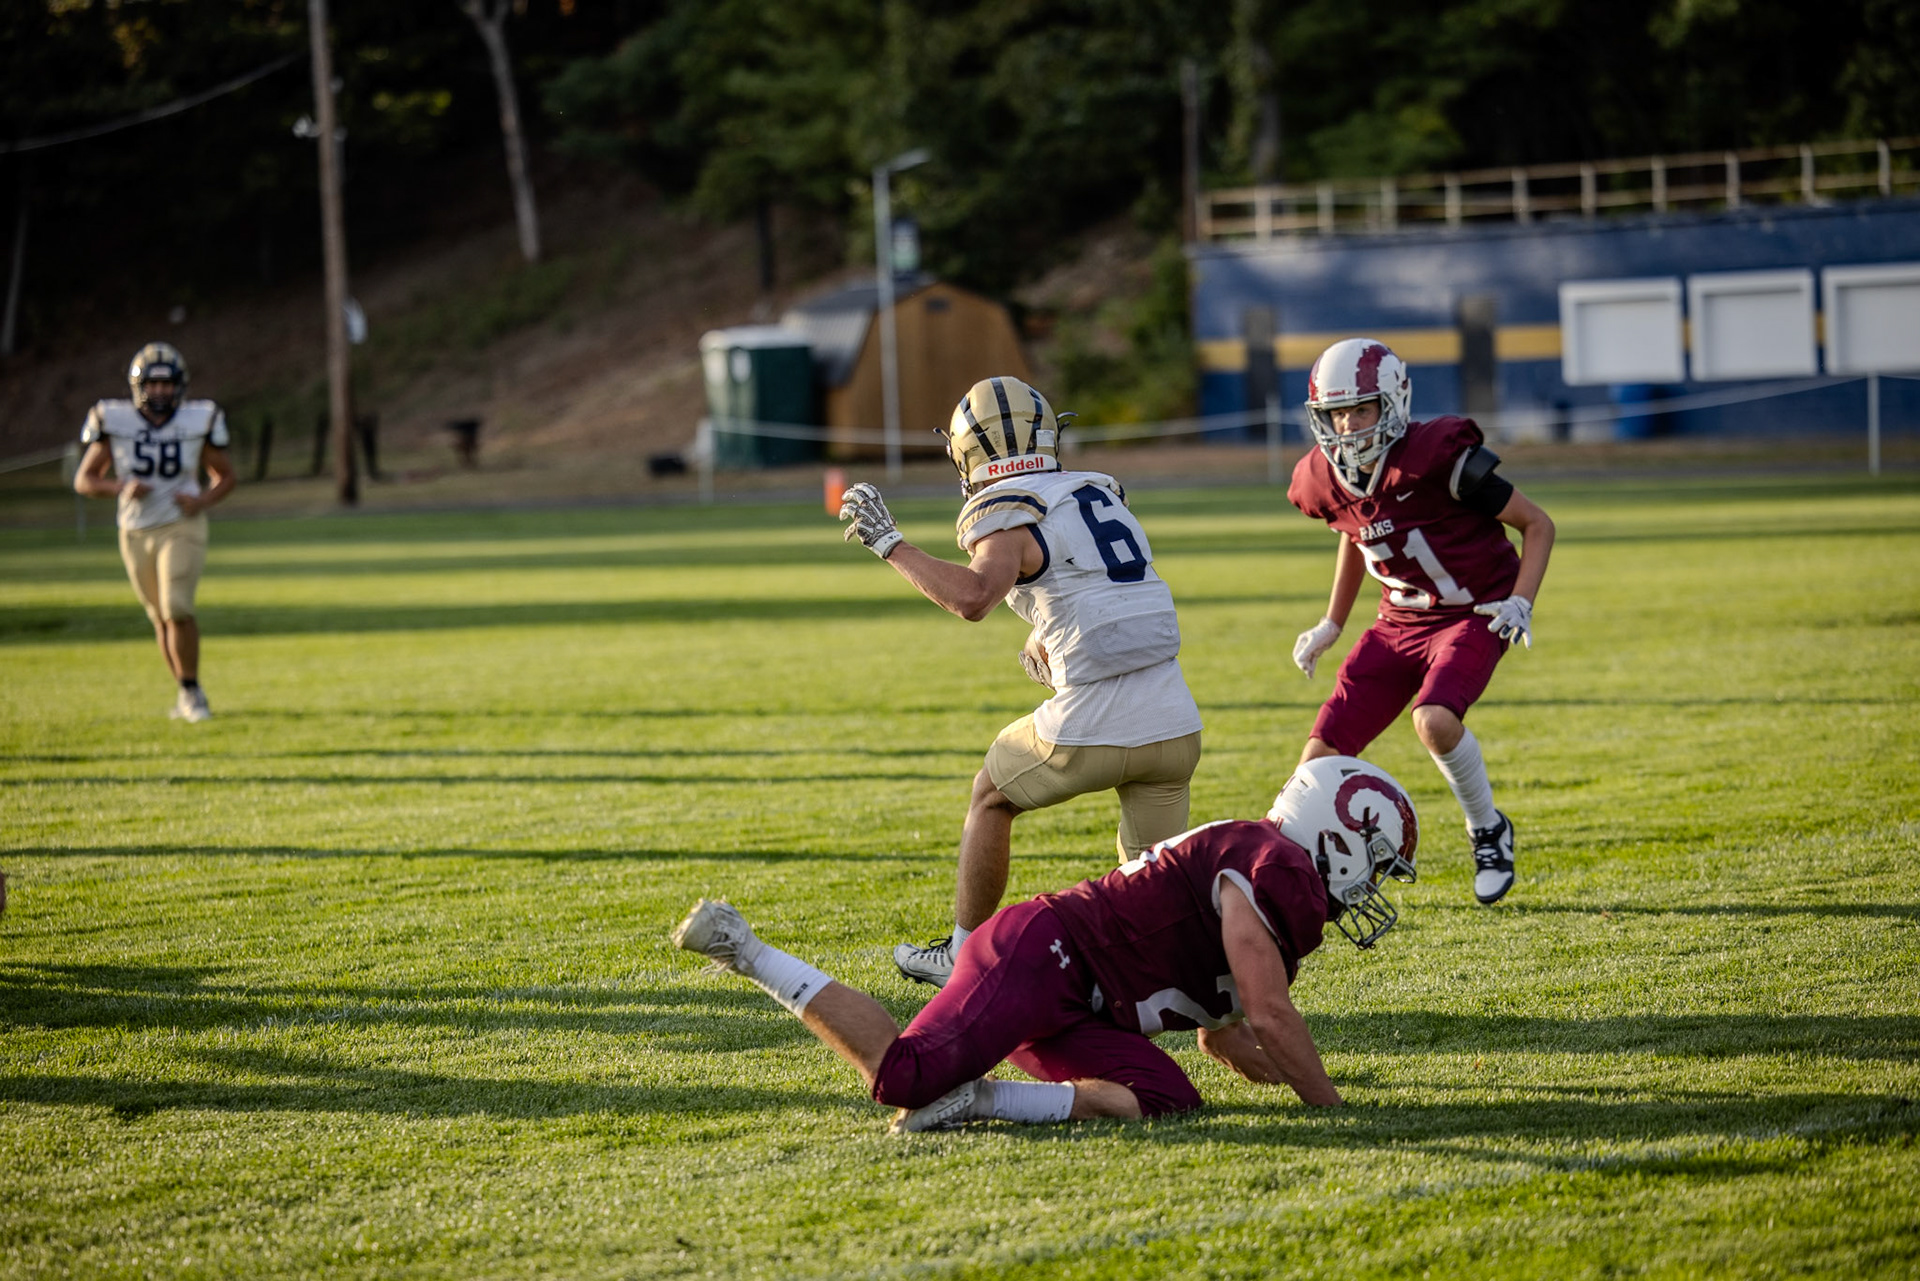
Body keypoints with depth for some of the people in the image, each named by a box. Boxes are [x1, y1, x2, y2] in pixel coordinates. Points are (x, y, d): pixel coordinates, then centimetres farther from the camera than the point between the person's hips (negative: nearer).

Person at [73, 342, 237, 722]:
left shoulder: (198, 421, -3)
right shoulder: (114, 422, -4)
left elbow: (226, 476, 8)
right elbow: (83, 480, 0)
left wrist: (203, 500, -12)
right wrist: (120, 487, -19)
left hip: (181, 529, -2)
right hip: (136, 533, 2)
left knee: (177, 609, -18)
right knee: (162, 618, 10)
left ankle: (191, 692, -5)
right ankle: (188, 694, 27)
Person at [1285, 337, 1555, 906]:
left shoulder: (1439, 458, -23)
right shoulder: (1326, 482, -4)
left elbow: (1538, 524, -12)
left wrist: (1520, 602, -23)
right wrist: (1332, 625, 20)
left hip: (1472, 618, -6)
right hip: (1399, 623, 6)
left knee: (1433, 720, -33)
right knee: (1321, 756, -6)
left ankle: (1489, 832, -8)